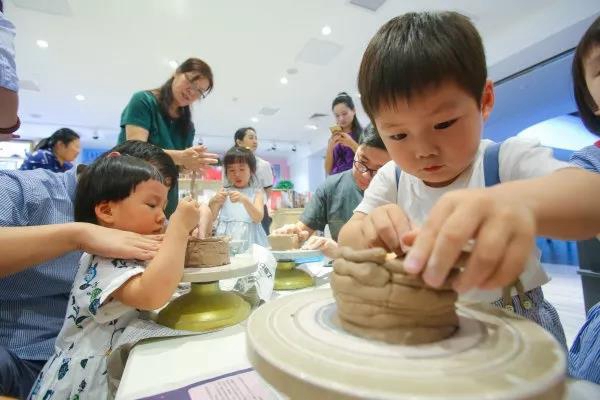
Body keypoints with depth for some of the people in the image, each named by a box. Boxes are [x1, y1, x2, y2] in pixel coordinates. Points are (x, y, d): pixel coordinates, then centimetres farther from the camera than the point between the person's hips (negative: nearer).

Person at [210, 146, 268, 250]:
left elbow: (258, 218, -9)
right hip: (225, 239, 1)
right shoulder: (223, 192, 10)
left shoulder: (256, 193, 5)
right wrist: (214, 201, -14)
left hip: (248, 241, -1)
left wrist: (244, 200, -24)